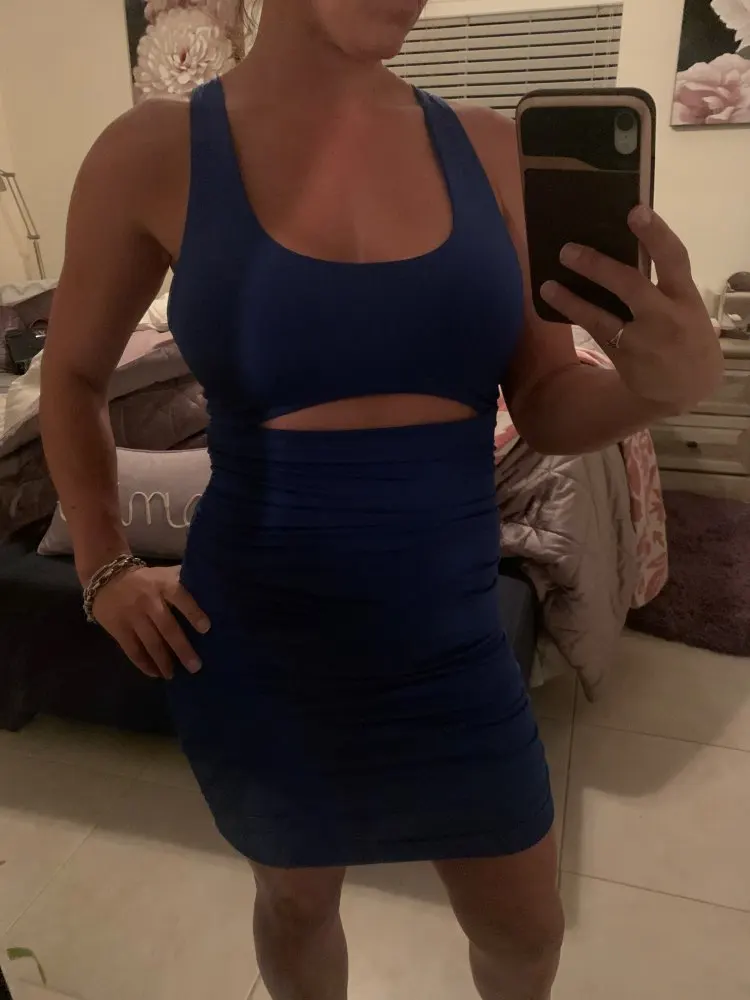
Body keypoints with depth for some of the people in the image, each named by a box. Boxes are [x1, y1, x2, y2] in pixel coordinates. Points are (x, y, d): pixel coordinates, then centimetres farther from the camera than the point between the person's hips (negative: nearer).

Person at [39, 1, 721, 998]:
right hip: (258, 650, -1)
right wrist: (105, 569, 0)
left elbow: (547, 404, -1)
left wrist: (671, 378, -21)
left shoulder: (488, 147, -3)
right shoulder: (155, 152, -8)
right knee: (298, 898, 27)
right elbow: (73, 375, 6)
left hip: (450, 640, 3)